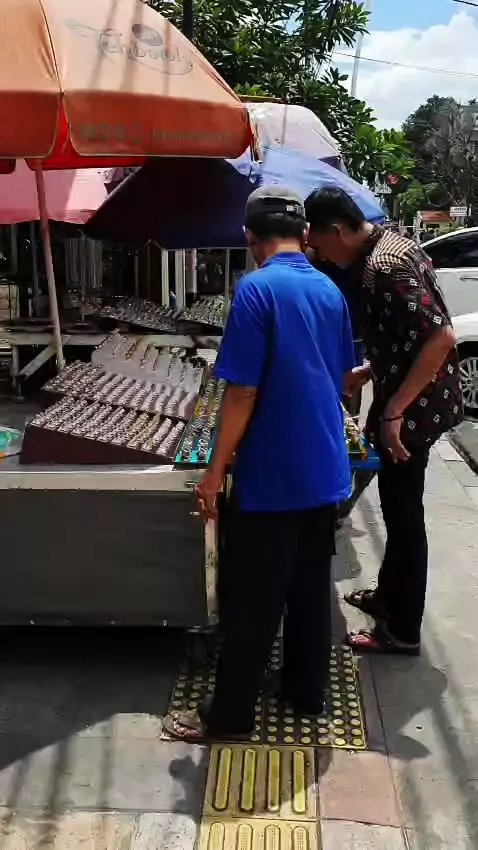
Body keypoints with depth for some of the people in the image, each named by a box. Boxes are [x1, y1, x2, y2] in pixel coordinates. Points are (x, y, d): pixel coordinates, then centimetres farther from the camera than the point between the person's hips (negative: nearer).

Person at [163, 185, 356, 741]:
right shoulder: (330, 291, 7)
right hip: (324, 471, 7)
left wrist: (214, 472, -10)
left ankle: (230, 714, 17)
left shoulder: (256, 289, -16)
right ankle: (307, 690, 32)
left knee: (249, 602, 4)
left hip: (270, 477, -7)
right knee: (311, 588, 18)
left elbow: (242, 392, -19)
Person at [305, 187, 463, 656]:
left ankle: (403, 630, 16)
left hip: (412, 409, -10)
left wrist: (393, 410, -26)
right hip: (413, 402, 10)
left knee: (403, 514, 2)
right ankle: (390, 594, 38)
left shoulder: (384, 266, -23)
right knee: (397, 508, 21)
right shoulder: (391, 245, 8)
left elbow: (440, 339, -29)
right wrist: (368, 372, 18)